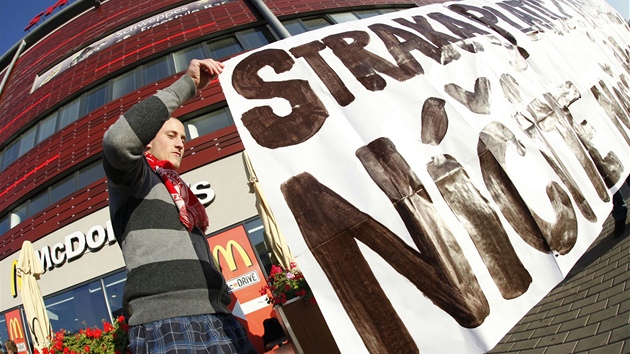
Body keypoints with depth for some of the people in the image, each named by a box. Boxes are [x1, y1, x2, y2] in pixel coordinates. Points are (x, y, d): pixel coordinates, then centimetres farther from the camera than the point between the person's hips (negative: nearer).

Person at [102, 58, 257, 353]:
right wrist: (186, 85, -12)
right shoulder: (131, 176, 8)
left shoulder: (182, 196, 30)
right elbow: (118, 139, -17)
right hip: (165, 323, -7)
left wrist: (227, 311, 17)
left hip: (215, 318, 7)